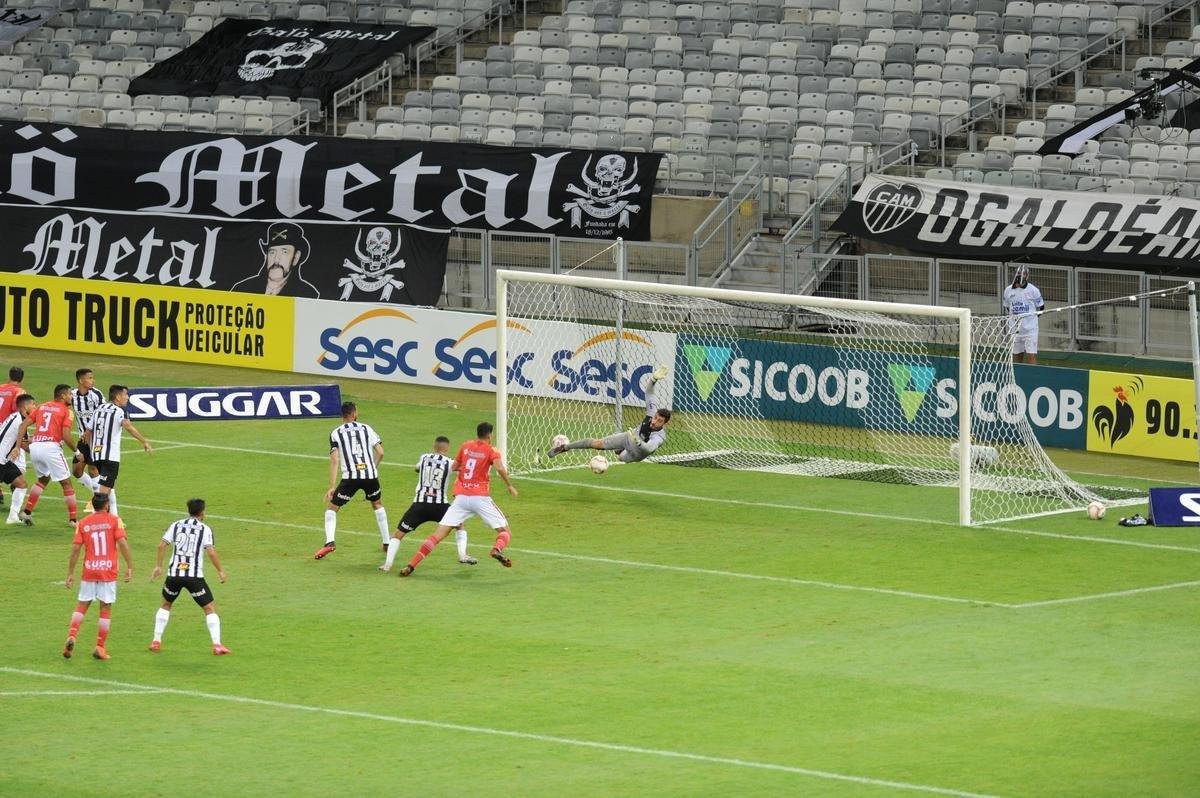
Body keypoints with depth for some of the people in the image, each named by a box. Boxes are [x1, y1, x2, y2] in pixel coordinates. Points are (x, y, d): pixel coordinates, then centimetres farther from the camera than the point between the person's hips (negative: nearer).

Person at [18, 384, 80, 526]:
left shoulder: (42, 407, 18)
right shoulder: (66, 411, 1)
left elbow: (23, 425, 11)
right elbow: (66, 435, -10)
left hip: (35, 446, 6)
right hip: (51, 447, -6)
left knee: (43, 479, 27)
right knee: (66, 483, 6)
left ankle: (27, 511, 17)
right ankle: (73, 519, 6)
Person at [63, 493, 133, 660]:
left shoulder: (83, 523, 5)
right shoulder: (114, 521, -1)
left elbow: (75, 549, 2)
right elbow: (122, 543, -12)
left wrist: (70, 573, 7)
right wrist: (129, 567, -8)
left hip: (89, 570, 2)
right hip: (108, 571, -2)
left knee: (82, 605, 11)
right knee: (105, 609, 6)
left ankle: (72, 636, -10)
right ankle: (100, 647, 4)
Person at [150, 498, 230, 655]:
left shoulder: (176, 526, 8)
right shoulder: (205, 529, -1)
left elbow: (162, 545, 1)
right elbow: (211, 552, -12)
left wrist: (158, 566, 10)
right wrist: (220, 571, -3)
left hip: (174, 573, 3)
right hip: (194, 575, -3)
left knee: (165, 604, 24)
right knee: (210, 608, 4)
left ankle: (156, 642, 20)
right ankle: (217, 645, -7)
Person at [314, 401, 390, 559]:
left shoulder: (336, 433, 5)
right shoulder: (366, 428, 9)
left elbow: (335, 460, -5)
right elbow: (380, 452, 3)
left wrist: (332, 487, -7)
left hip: (350, 477, -2)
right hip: (370, 474, 2)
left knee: (331, 508, 11)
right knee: (377, 505, 28)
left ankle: (329, 542, -12)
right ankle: (387, 543, 28)